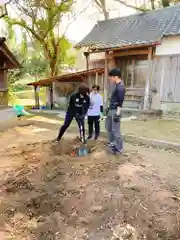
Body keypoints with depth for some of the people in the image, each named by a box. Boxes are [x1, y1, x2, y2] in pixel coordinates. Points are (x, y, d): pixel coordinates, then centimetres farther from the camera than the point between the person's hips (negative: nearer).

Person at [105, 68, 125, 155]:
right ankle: (112, 143, 37)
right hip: (111, 110, 11)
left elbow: (120, 102, -22)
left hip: (115, 111, -11)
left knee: (115, 130, -3)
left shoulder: (120, 87, -19)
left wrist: (117, 114, -23)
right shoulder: (116, 85, 12)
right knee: (108, 126, 21)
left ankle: (119, 149, 9)